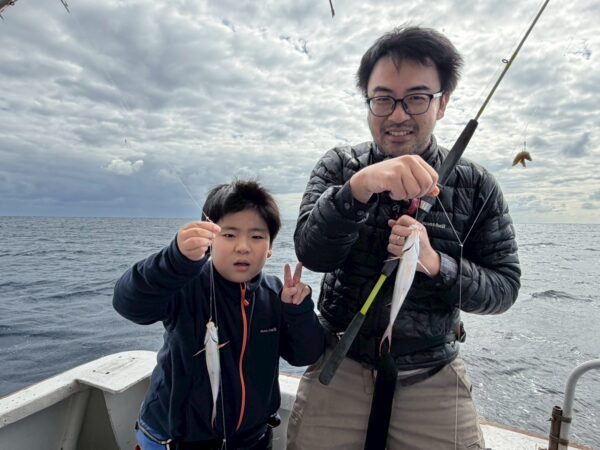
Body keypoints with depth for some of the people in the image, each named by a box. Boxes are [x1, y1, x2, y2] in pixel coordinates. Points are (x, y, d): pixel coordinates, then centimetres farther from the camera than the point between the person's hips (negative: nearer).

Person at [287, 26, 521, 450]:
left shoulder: (476, 185, -5)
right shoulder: (339, 167, -6)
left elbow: (504, 287, -4)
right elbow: (311, 254, -18)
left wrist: (435, 264, -23)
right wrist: (359, 186, -35)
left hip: (433, 376, 1)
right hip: (340, 364, 0)